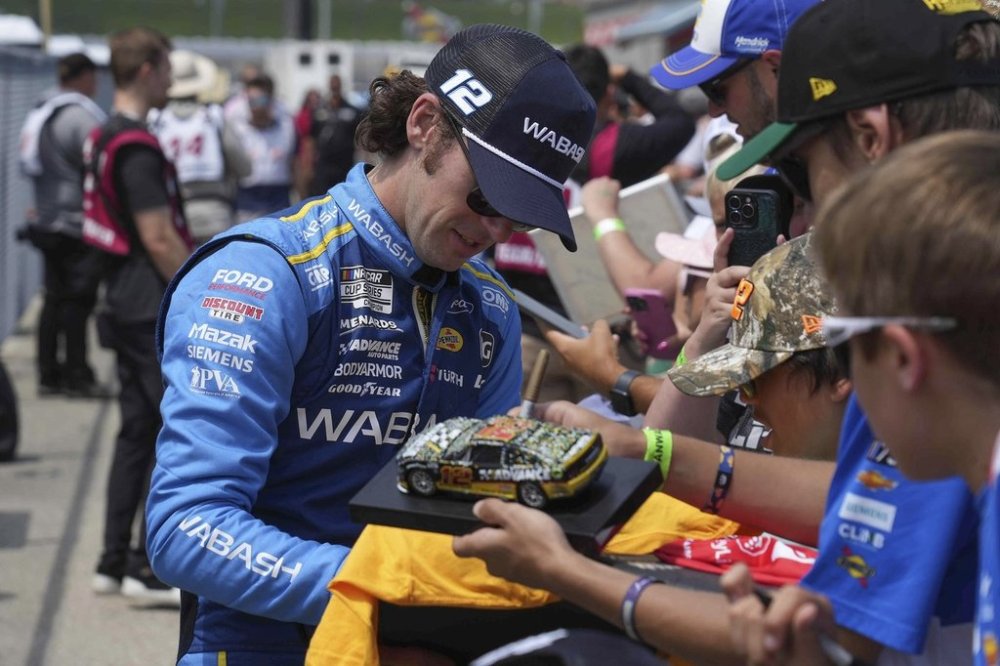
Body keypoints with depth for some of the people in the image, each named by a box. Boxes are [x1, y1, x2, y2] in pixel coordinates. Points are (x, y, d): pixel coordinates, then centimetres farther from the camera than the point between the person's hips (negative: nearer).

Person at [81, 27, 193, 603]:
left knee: (138, 432, 14)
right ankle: (150, 570, -5)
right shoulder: (137, 148, -17)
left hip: (129, 308, 10)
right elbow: (159, 240, -20)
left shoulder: (106, 139, 14)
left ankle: (115, 563, 17)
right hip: (159, 315, -10)